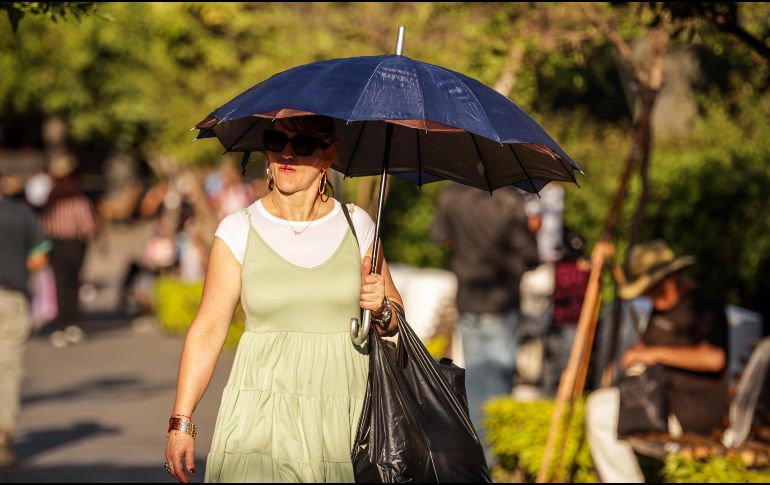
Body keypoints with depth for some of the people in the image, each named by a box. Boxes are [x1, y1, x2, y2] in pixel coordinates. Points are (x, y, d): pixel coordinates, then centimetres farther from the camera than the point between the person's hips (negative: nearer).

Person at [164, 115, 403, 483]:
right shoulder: (239, 232, 2)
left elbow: (395, 318, 17)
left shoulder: (356, 226, 7)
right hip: (261, 422, -2)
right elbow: (207, 331, 1)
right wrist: (181, 421, -4)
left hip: (345, 421, 2)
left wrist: (380, 308, -6)